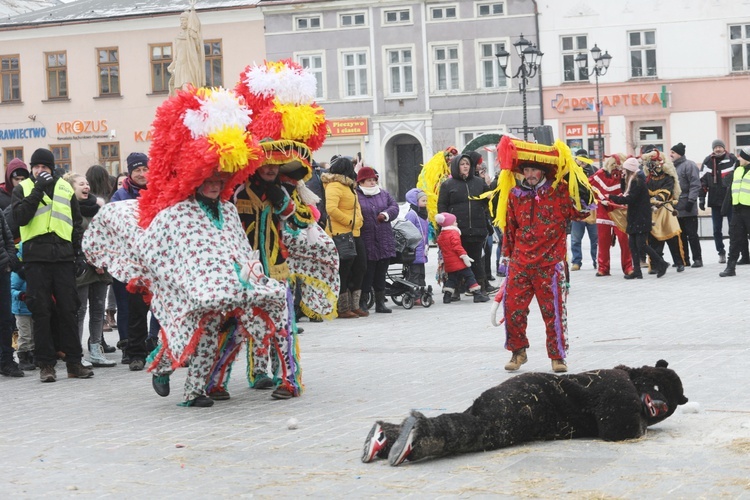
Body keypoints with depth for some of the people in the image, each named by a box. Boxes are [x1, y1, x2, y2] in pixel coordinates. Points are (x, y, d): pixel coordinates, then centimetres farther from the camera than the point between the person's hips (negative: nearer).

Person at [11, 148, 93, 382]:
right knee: (41, 311, -1)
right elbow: (20, 217, -10)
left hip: (63, 255, 2)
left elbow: (76, 224, 17)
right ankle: (46, 364, 4)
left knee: (68, 310, 2)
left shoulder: (65, 188, 13)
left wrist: (80, 253, 11)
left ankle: (74, 362, 7)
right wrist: (37, 191, -13)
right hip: (35, 257, -2)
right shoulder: (22, 189, 7)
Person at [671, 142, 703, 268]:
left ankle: (697, 259, 1)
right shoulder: (672, 167, 15)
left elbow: (695, 185, -14)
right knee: (681, 235, 10)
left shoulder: (689, 165, -8)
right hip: (676, 208, 7)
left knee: (692, 234, -4)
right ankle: (684, 259, 15)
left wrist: (691, 201, -20)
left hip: (687, 208, -7)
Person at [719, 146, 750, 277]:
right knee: (735, 239, 6)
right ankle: (730, 267, 8)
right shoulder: (737, 171, 15)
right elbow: (731, 189, 20)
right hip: (737, 210, 6)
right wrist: (727, 204, 17)